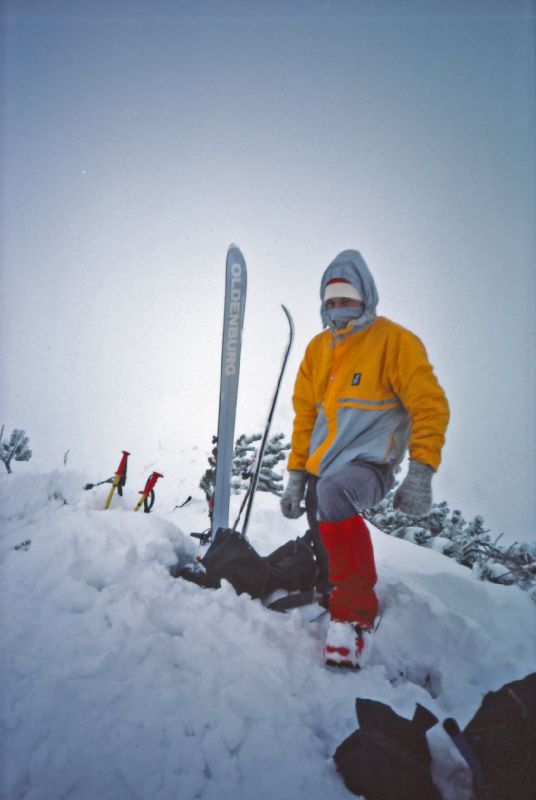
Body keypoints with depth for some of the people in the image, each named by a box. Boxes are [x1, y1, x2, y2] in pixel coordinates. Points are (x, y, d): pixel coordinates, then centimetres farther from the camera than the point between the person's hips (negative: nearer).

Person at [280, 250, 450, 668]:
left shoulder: (395, 340, -4)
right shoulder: (318, 348, 13)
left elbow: (430, 406, -8)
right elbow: (305, 416, 16)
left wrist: (421, 474, -17)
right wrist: (296, 476, 12)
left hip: (369, 462, -6)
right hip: (322, 468, 7)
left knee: (333, 494, -36)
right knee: (325, 552, 12)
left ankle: (355, 612, -27)